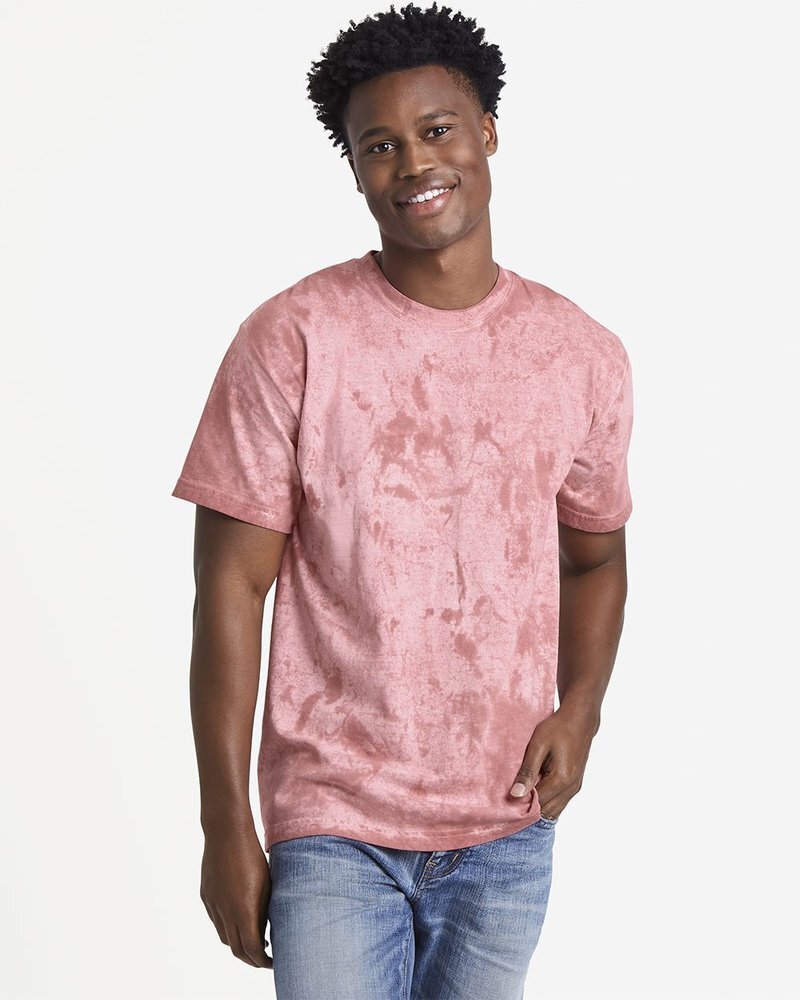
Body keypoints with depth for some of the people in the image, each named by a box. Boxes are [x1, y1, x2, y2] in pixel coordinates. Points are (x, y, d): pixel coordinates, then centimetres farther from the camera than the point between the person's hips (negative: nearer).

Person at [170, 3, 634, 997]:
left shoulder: (584, 355, 2)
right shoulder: (290, 340, -9)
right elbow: (233, 584, -8)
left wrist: (578, 709, -4)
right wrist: (225, 826, -8)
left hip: (508, 831, 3)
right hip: (333, 827, -3)